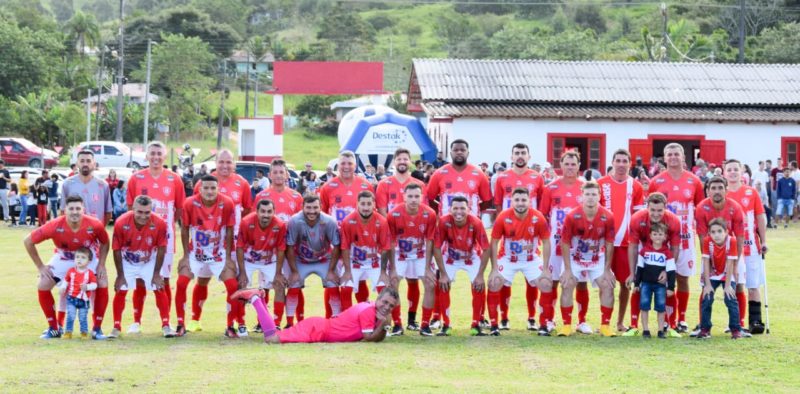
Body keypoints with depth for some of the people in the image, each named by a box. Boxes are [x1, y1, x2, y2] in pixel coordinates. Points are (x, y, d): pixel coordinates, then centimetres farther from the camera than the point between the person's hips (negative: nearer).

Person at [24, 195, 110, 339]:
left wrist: (101, 265, -14)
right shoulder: (55, 226, -31)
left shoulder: (95, 225, -30)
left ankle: (97, 329, -3)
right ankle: (54, 328, 2)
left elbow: (105, 243, -6)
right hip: (63, 259, 0)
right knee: (43, 286, -14)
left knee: (103, 285, -18)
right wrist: (40, 267, -15)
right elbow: (28, 241, -18)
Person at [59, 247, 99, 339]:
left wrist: (87, 287, -22)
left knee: (83, 318, 7)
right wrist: (63, 287, -5)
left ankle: (84, 333, 21)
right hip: (72, 298, 1)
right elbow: (66, 280, 11)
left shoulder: (90, 273, -5)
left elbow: (94, 284, -5)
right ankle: (68, 332, 6)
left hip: (84, 300, -1)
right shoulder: (71, 271, 1)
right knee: (70, 317, -4)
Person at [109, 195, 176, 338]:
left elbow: (161, 248, -14)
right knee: (120, 291, -5)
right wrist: (120, 275, -13)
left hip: (150, 261, 0)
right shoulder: (121, 223, -29)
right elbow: (117, 249, -17)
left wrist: (156, 273, -11)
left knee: (159, 289, -6)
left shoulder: (159, 223, -28)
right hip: (127, 262, 0)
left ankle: (166, 325, 4)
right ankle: (116, 327, 7)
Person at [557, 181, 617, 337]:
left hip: (598, 259, 1)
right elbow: (565, 243, -15)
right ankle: (566, 325, -5)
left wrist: (607, 269, -7)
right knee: (568, 285, -12)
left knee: (607, 286, -7)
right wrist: (567, 269, -15)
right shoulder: (572, 216, -24)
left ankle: (605, 326, 2)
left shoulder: (608, 217, -20)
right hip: (575, 258, -1)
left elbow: (609, 244, -9)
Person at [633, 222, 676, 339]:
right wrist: (636, 284, 5)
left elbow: (671, 271, -3)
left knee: (661, 307, 3)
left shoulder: (667, 253, -4)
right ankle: (645, 330, 7)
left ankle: (661, 330, 13)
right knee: (644, 306, -1)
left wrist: (671, 287, -6)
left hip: (661, 285, -1)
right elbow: (639, 268, 5)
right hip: (646, 283, 1)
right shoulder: (644, 251, 0)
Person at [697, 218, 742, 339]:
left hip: (727, 275, -2)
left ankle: (736, 329, -1)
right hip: (712, 275, 2)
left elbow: (730, 264, -24)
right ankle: (705, 329, 5)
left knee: (731, 300, -13)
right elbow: (706, 263, -17)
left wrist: (727, 285, -21)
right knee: (706, 300, -7)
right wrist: (707, 284, -17)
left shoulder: (731, 241, -26)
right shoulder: (707, 241, -21)